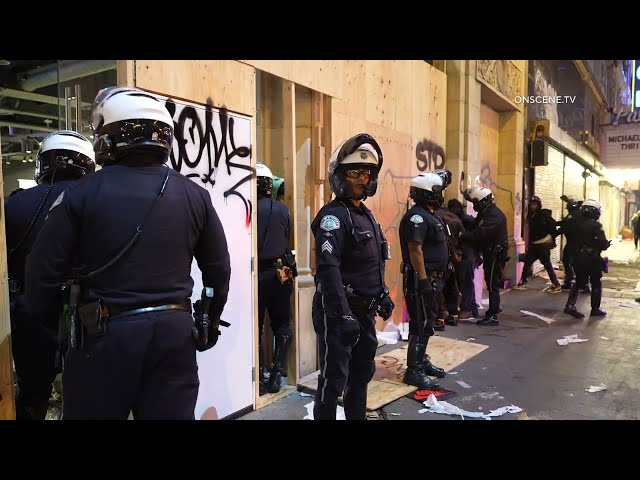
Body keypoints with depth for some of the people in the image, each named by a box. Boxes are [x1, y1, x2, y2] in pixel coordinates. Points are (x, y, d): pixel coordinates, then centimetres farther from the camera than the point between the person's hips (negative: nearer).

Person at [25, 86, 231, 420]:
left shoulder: (82, 193, -8)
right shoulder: (194, 195, 1)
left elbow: (44, 269, -5)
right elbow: (218, 269, 6)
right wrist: (210, 323, 20)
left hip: (105, 333, -2)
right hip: (175, 330, 3)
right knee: (173, 414, 13)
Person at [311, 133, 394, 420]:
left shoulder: (367, 215, 13)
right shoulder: (333, 216, -16)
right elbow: (328, 270, -26)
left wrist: (383, 296, 17)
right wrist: (342, 315, -29)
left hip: (365, 311, 9)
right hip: (340, 312, -9)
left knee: (362, 373, 21)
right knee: (334, 379, 0)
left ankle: (358, 417, 38)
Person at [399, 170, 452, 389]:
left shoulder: (430, 215, 14)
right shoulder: (417, 216, -18)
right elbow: (415, 250, -25)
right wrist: (423, 280, -27)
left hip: (433, 278, 10)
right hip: (422, 279, -10)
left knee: (427, 322, 18)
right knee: (421, 324, -6)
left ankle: (421, 360, 31)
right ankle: (413, 371, 2)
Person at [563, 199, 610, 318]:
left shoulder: (578, 224, 4)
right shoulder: (596, 226, -14)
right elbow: (603, 244, -16)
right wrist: (608, 243, 3)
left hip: (579, 258, 5)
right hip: (593, 259, -5)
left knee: (579, 282, 12)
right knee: (596, 284, 10)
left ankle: (570, 305, -1)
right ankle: (595, 309, 17)